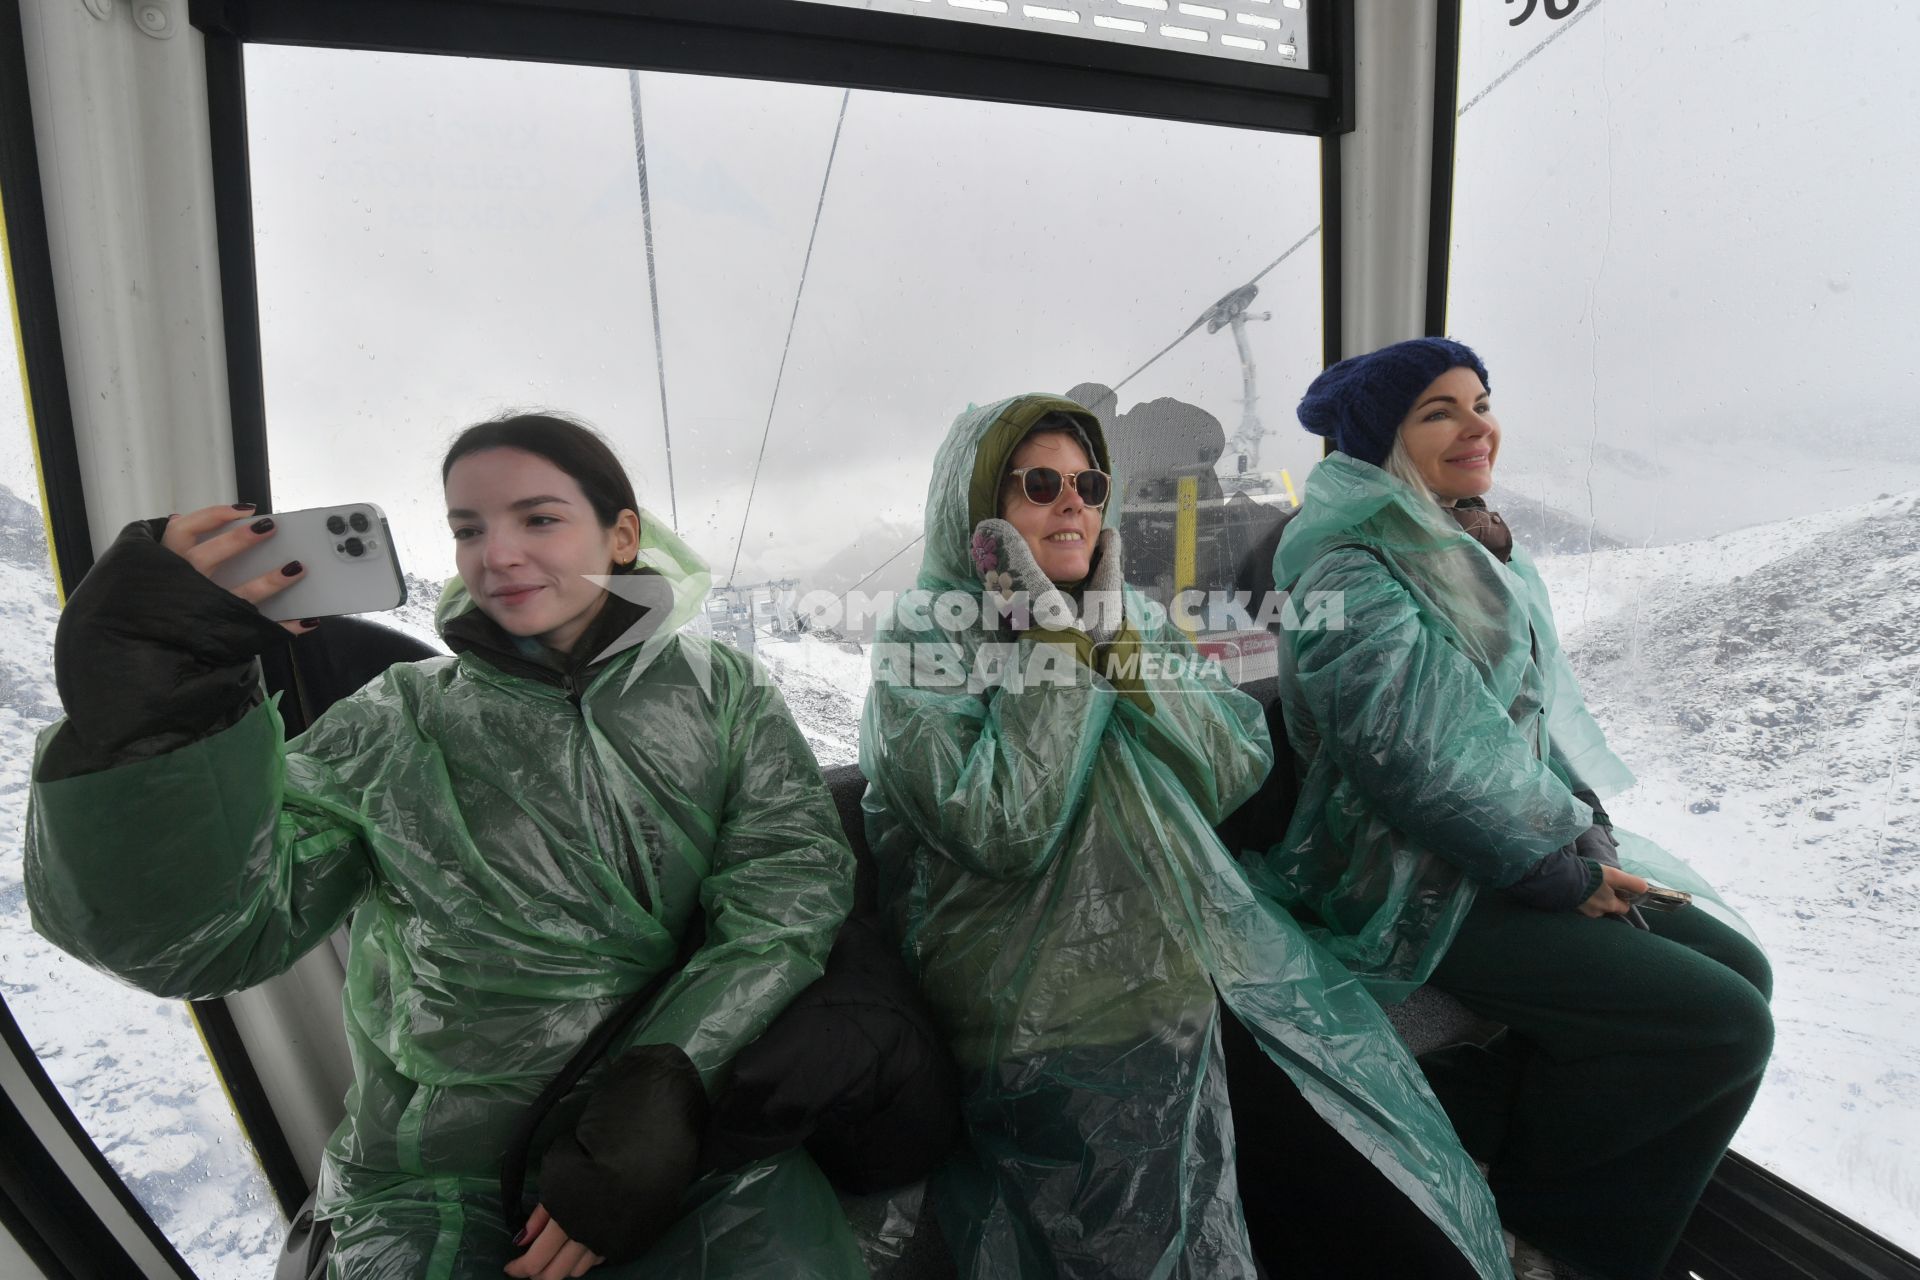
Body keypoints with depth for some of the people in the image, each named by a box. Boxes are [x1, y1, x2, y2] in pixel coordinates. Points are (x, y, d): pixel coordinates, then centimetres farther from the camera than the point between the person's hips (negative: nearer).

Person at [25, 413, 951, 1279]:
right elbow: (201, 933, -4)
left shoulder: (722, 691, 1)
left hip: (693, 1150, 0)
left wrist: (661, 1091, -17)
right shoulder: (399, 724, 3)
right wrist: (153, 710, -19)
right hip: (442, 1187, 1)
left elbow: (790, 883, -8)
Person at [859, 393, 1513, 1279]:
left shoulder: (1131, 619, 13)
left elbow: (1239, 771, 3)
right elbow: (1007, 828, -17)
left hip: (1231, 978, 5)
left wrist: (1118, 644, -6)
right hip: (1070, 1027, -4)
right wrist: (1053, 640, -12)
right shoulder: (921, 646, -3)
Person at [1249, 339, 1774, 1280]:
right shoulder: (1350, 572, -18)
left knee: (1740, 968, 5)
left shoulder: (1476, 549, 12)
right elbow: (1410, 759, -24)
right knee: (1724, 1026, -10)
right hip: (1423, 892, -9)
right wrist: (1565, 869, -14)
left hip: (1530, 850, 9)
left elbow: (1537, 709, 16)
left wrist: (1584, 830, 2)